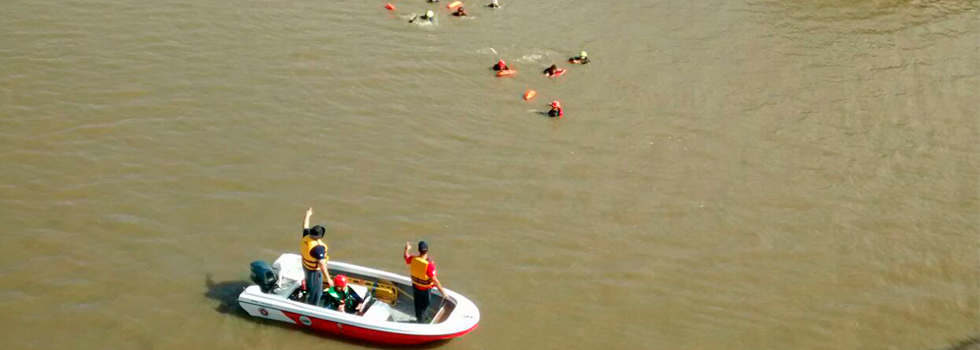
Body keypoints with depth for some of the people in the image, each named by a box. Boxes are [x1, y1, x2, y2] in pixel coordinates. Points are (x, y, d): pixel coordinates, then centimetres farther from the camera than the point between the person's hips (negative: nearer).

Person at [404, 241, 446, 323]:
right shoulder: (429, 265, -37)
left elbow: (406, 258, 5)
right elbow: (434, 280, -34)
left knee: (418, 304, 28)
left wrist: (406, 249, 23)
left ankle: (418, 318, 52)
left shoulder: (413, 259, -20)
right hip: (425, 289, -6)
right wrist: (442, 291, -25)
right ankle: (421, 322, 31)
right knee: (424, 305, 17)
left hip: (415, 286, 6)